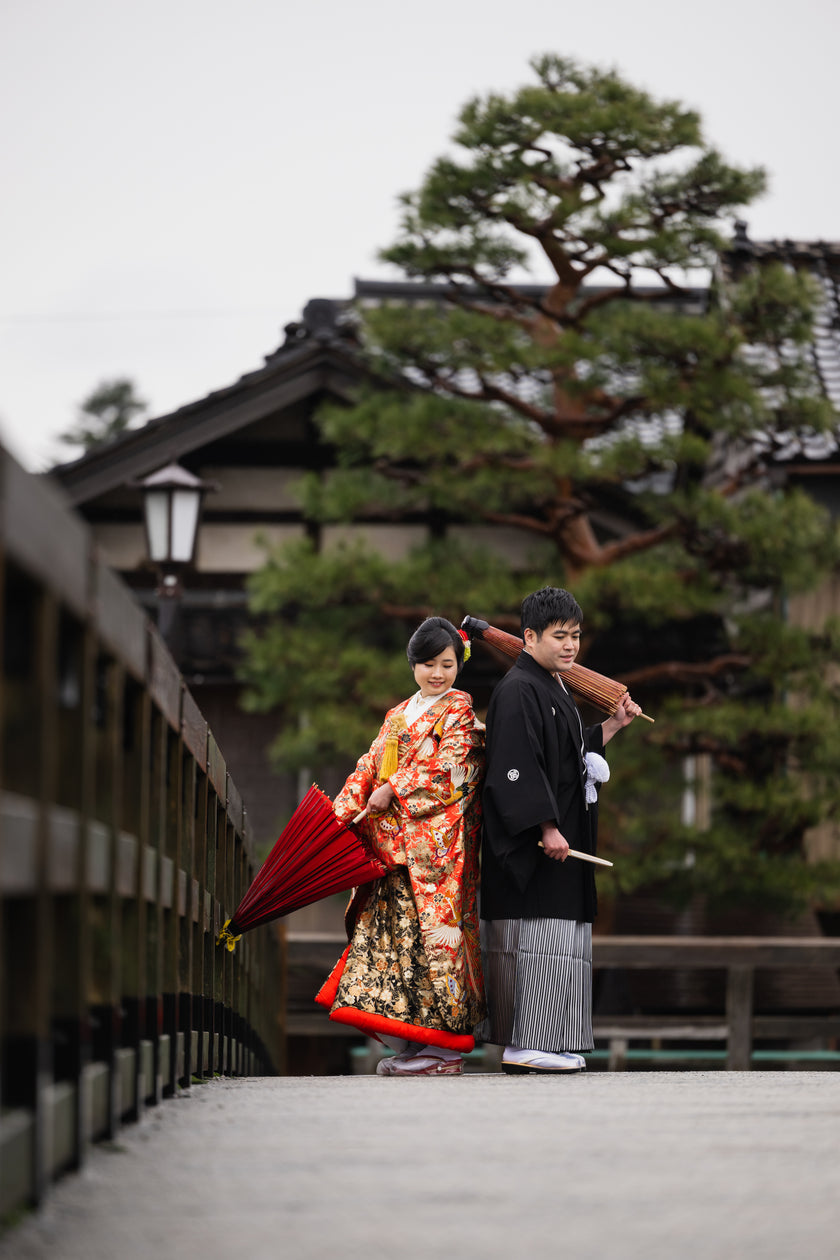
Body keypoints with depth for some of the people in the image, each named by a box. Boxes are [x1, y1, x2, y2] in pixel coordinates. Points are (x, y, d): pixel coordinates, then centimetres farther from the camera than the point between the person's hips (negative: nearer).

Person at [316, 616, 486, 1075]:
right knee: (390, 926, 2)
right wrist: (343, 813, 4)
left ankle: (441, 1048, -7)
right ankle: (410, 1046, 5)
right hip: (394, 842, 7)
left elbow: (446, 766, -12)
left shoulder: (461, 711, 1)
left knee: (431, 929, -10)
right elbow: (371, 765, 16)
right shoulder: (399, 715, 21)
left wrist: (393, 790, -14)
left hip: (436, 841, -7)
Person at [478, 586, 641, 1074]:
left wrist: (614, 724, 19)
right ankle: (525, 1047, -9)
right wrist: (546, 828, -26)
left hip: (561, 833, 10)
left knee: (558, 938, 10)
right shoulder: (519, 690, -14)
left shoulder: (555, 687, 17)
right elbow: (519, 767, -22)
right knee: (539, 934, -10)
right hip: (534, 841, -10)